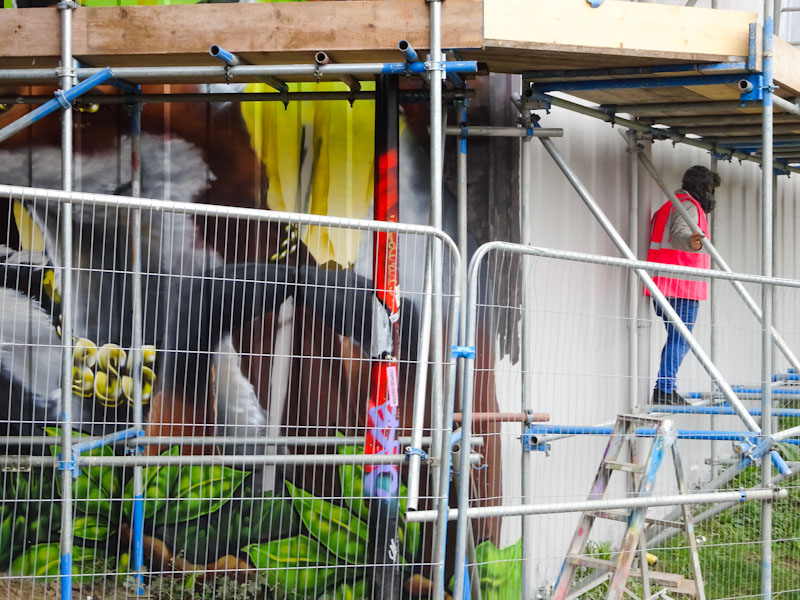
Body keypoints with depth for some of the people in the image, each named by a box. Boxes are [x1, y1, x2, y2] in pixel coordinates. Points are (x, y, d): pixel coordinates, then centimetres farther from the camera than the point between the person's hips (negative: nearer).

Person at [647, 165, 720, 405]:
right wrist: (691, 242, -50)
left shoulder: (668, 207, 23)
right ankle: (664, 390, -16)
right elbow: (680, 232, -29)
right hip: (682, 287, -10)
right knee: (680, 340, -10)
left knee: (677, 339, 16)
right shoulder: (688, 205, -9)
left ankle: (666, 389, 17)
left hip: (663, 286, 10)